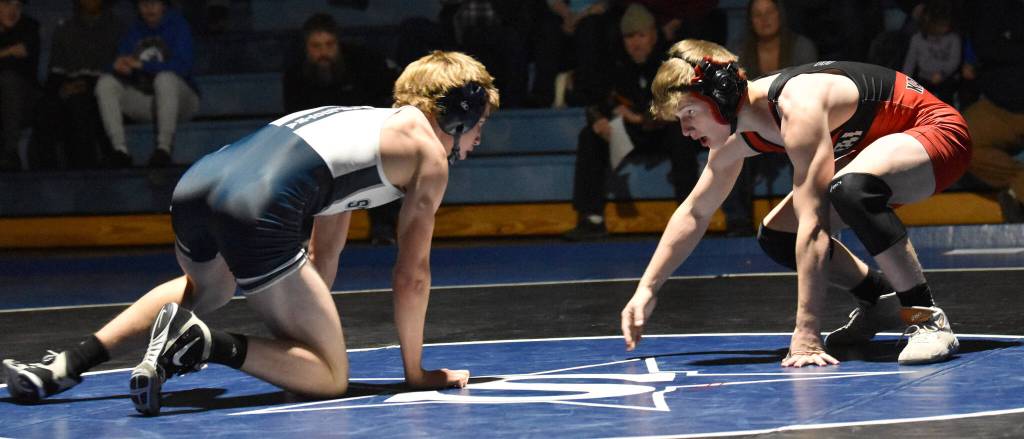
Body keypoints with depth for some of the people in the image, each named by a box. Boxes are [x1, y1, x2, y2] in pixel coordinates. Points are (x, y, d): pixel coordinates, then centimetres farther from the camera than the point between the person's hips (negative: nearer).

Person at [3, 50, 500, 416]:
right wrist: (416, 371, 24)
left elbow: (321, 257, 40)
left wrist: (314, 326, 44)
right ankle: (203, 343, -21)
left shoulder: (365, 121, 35)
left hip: (198, 181, 8)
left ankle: (68, 364, 23)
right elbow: (412, 276, 13)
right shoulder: (431, 156, 14)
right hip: (259, 207, -8)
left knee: (203, 289, 41)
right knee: (332, 376, 1)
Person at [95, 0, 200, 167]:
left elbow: (183, 65, -16)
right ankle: (120, 150, -28)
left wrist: (142, 65, -21)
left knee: (165, 78, -35)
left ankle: (164, 148, -34)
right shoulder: (133, 32, 12)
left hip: (178, 98, -4)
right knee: (106, 82, -16)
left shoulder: (177, 26, -2)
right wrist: (120, 66, -20)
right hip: (144, 102, 4)